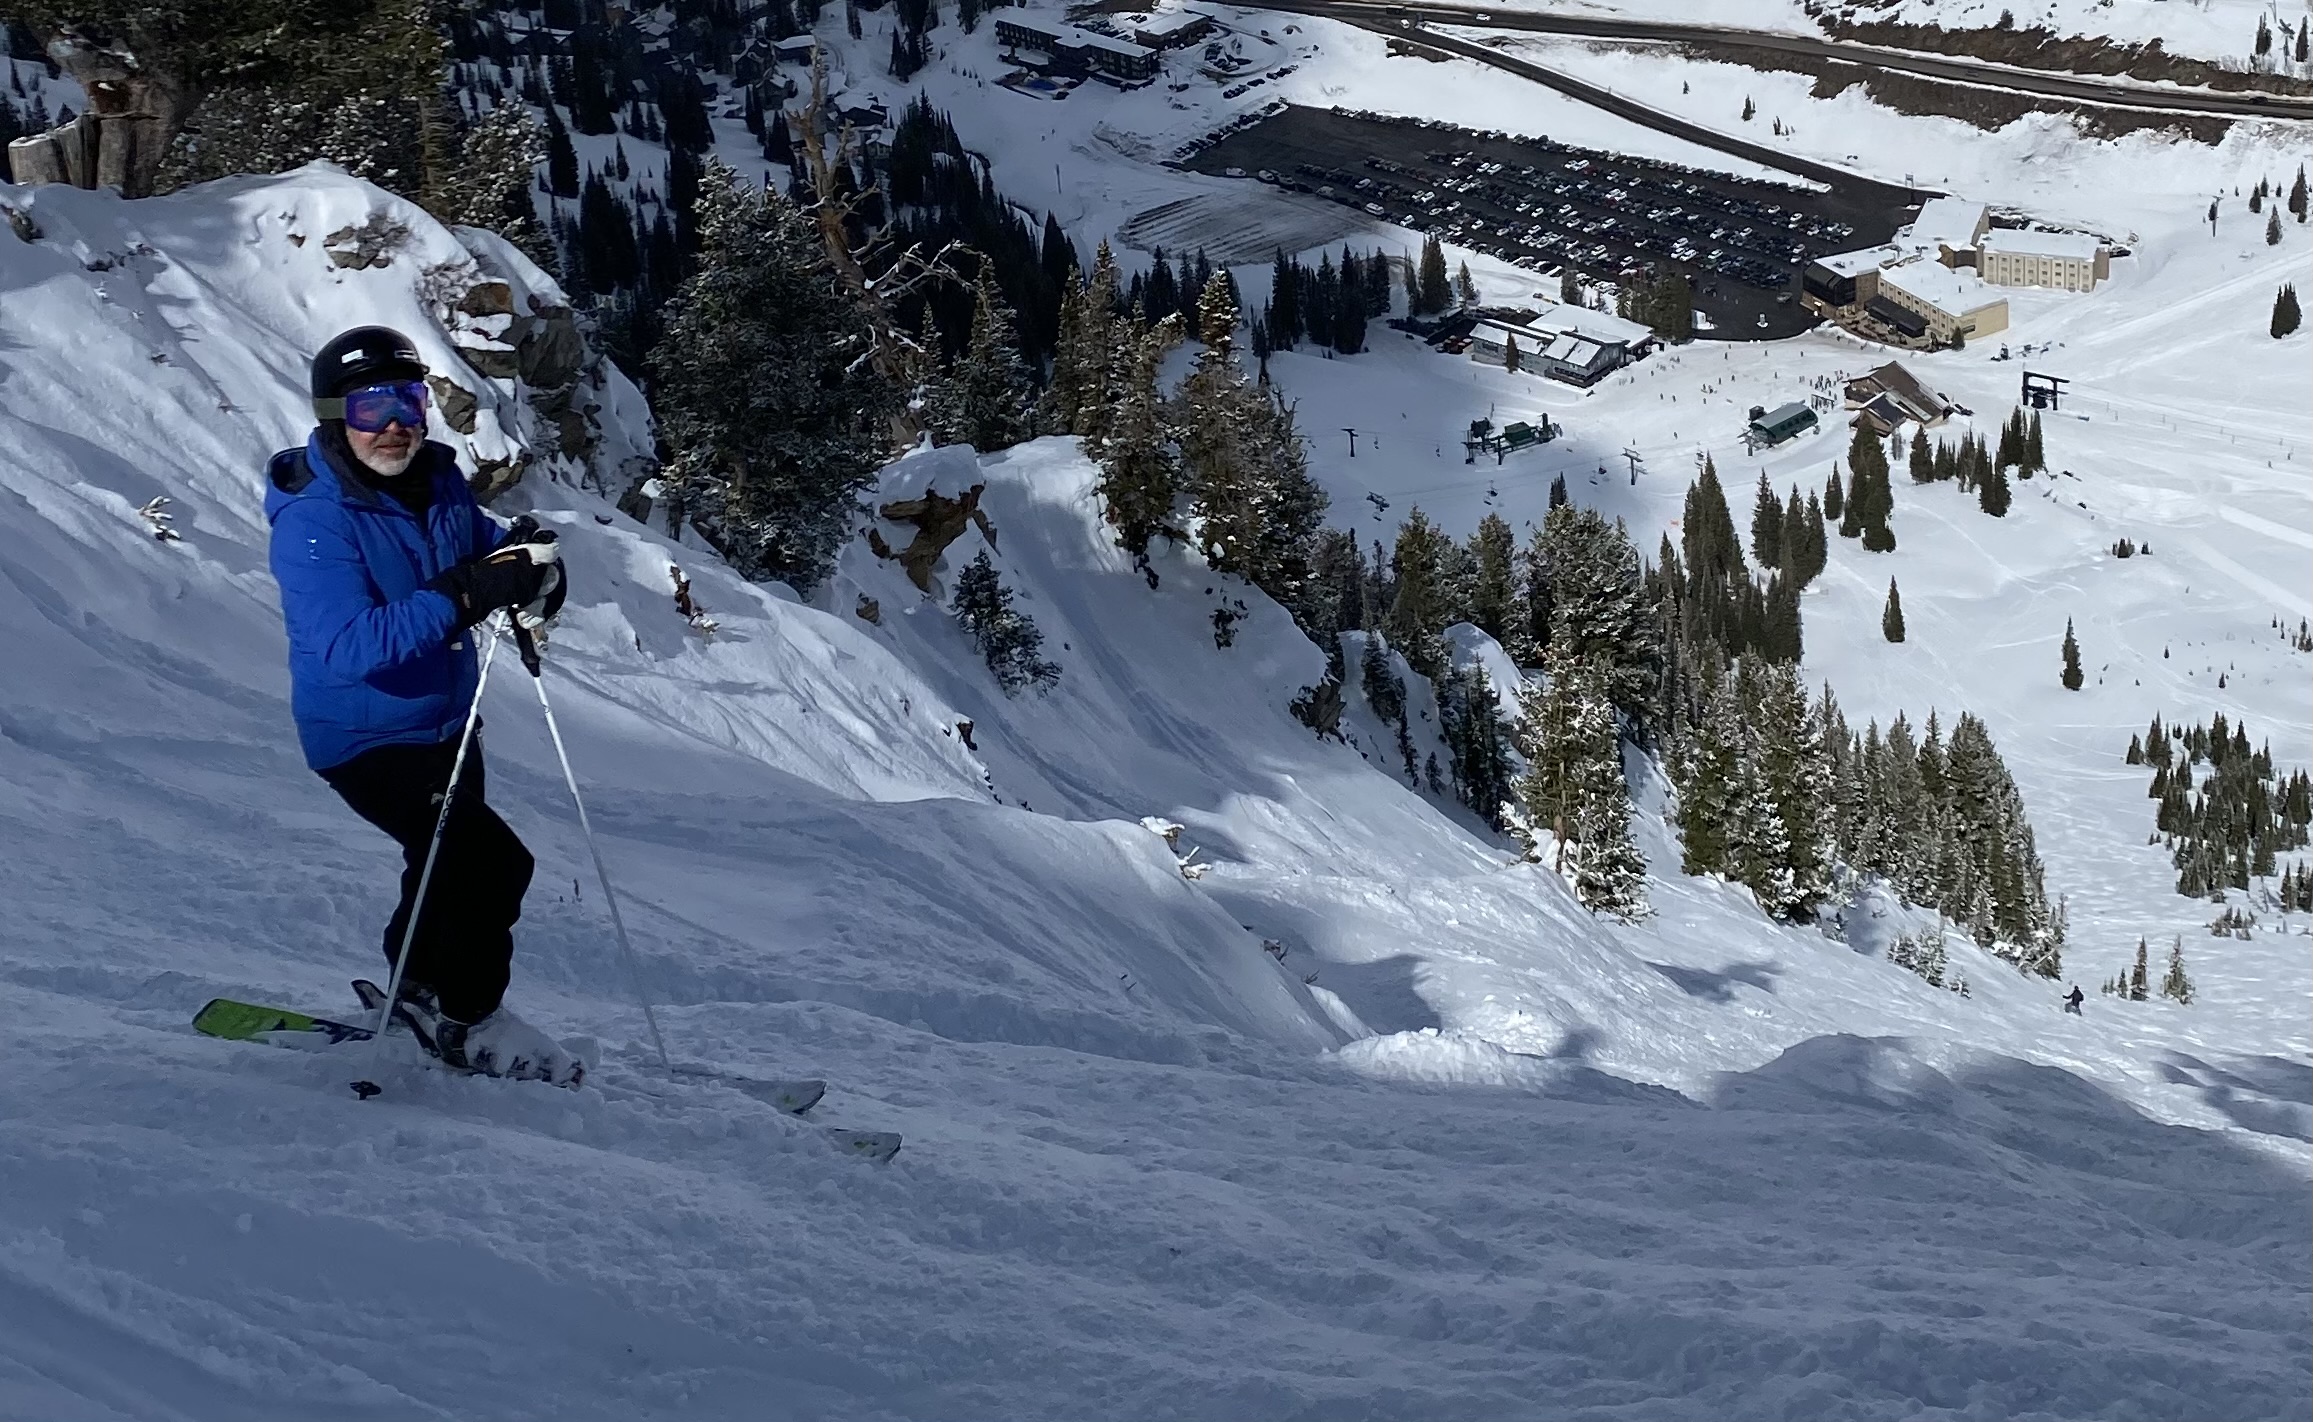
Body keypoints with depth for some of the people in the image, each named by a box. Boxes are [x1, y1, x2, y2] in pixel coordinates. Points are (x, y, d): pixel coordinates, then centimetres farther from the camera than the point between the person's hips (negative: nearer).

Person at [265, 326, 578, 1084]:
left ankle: (421, 998, 47)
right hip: (367, 741, -8)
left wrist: (527, 556, -15)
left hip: (446, 721, 8)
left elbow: (481, 541, 11)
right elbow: (347, 649, -36)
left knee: (451, 873, 23)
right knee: (492, 862, -16)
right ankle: (466, 1020, 5)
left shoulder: (437, 479, -5)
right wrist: (461, 595, -44)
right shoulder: (312, 524, -26)